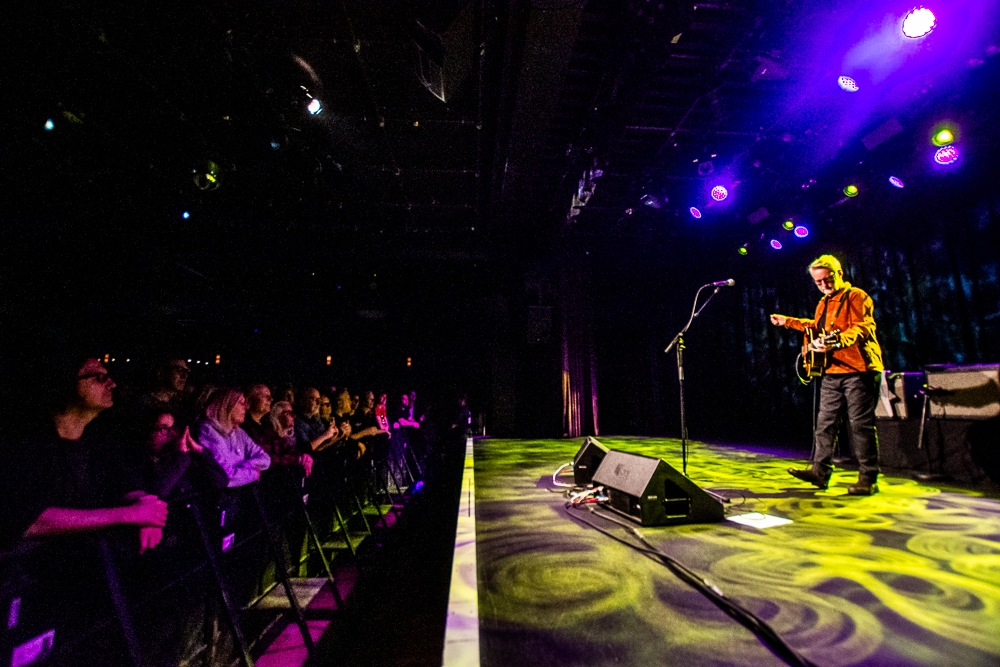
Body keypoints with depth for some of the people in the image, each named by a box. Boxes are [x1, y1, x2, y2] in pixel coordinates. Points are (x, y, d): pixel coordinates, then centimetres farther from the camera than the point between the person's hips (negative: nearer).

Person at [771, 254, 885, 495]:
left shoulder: (856, 296, -6)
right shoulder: (823, 303, 18)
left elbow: (861, 328, -21)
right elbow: (816, 326, 36)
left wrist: (836, 342, -37)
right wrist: (787, 321, 33)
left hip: (858, 370, -8)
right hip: (832, 372, 8)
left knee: (860, 425, -4)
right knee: (824, 422, 8)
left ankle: (868, 480, 6)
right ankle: (820, 471, 14)